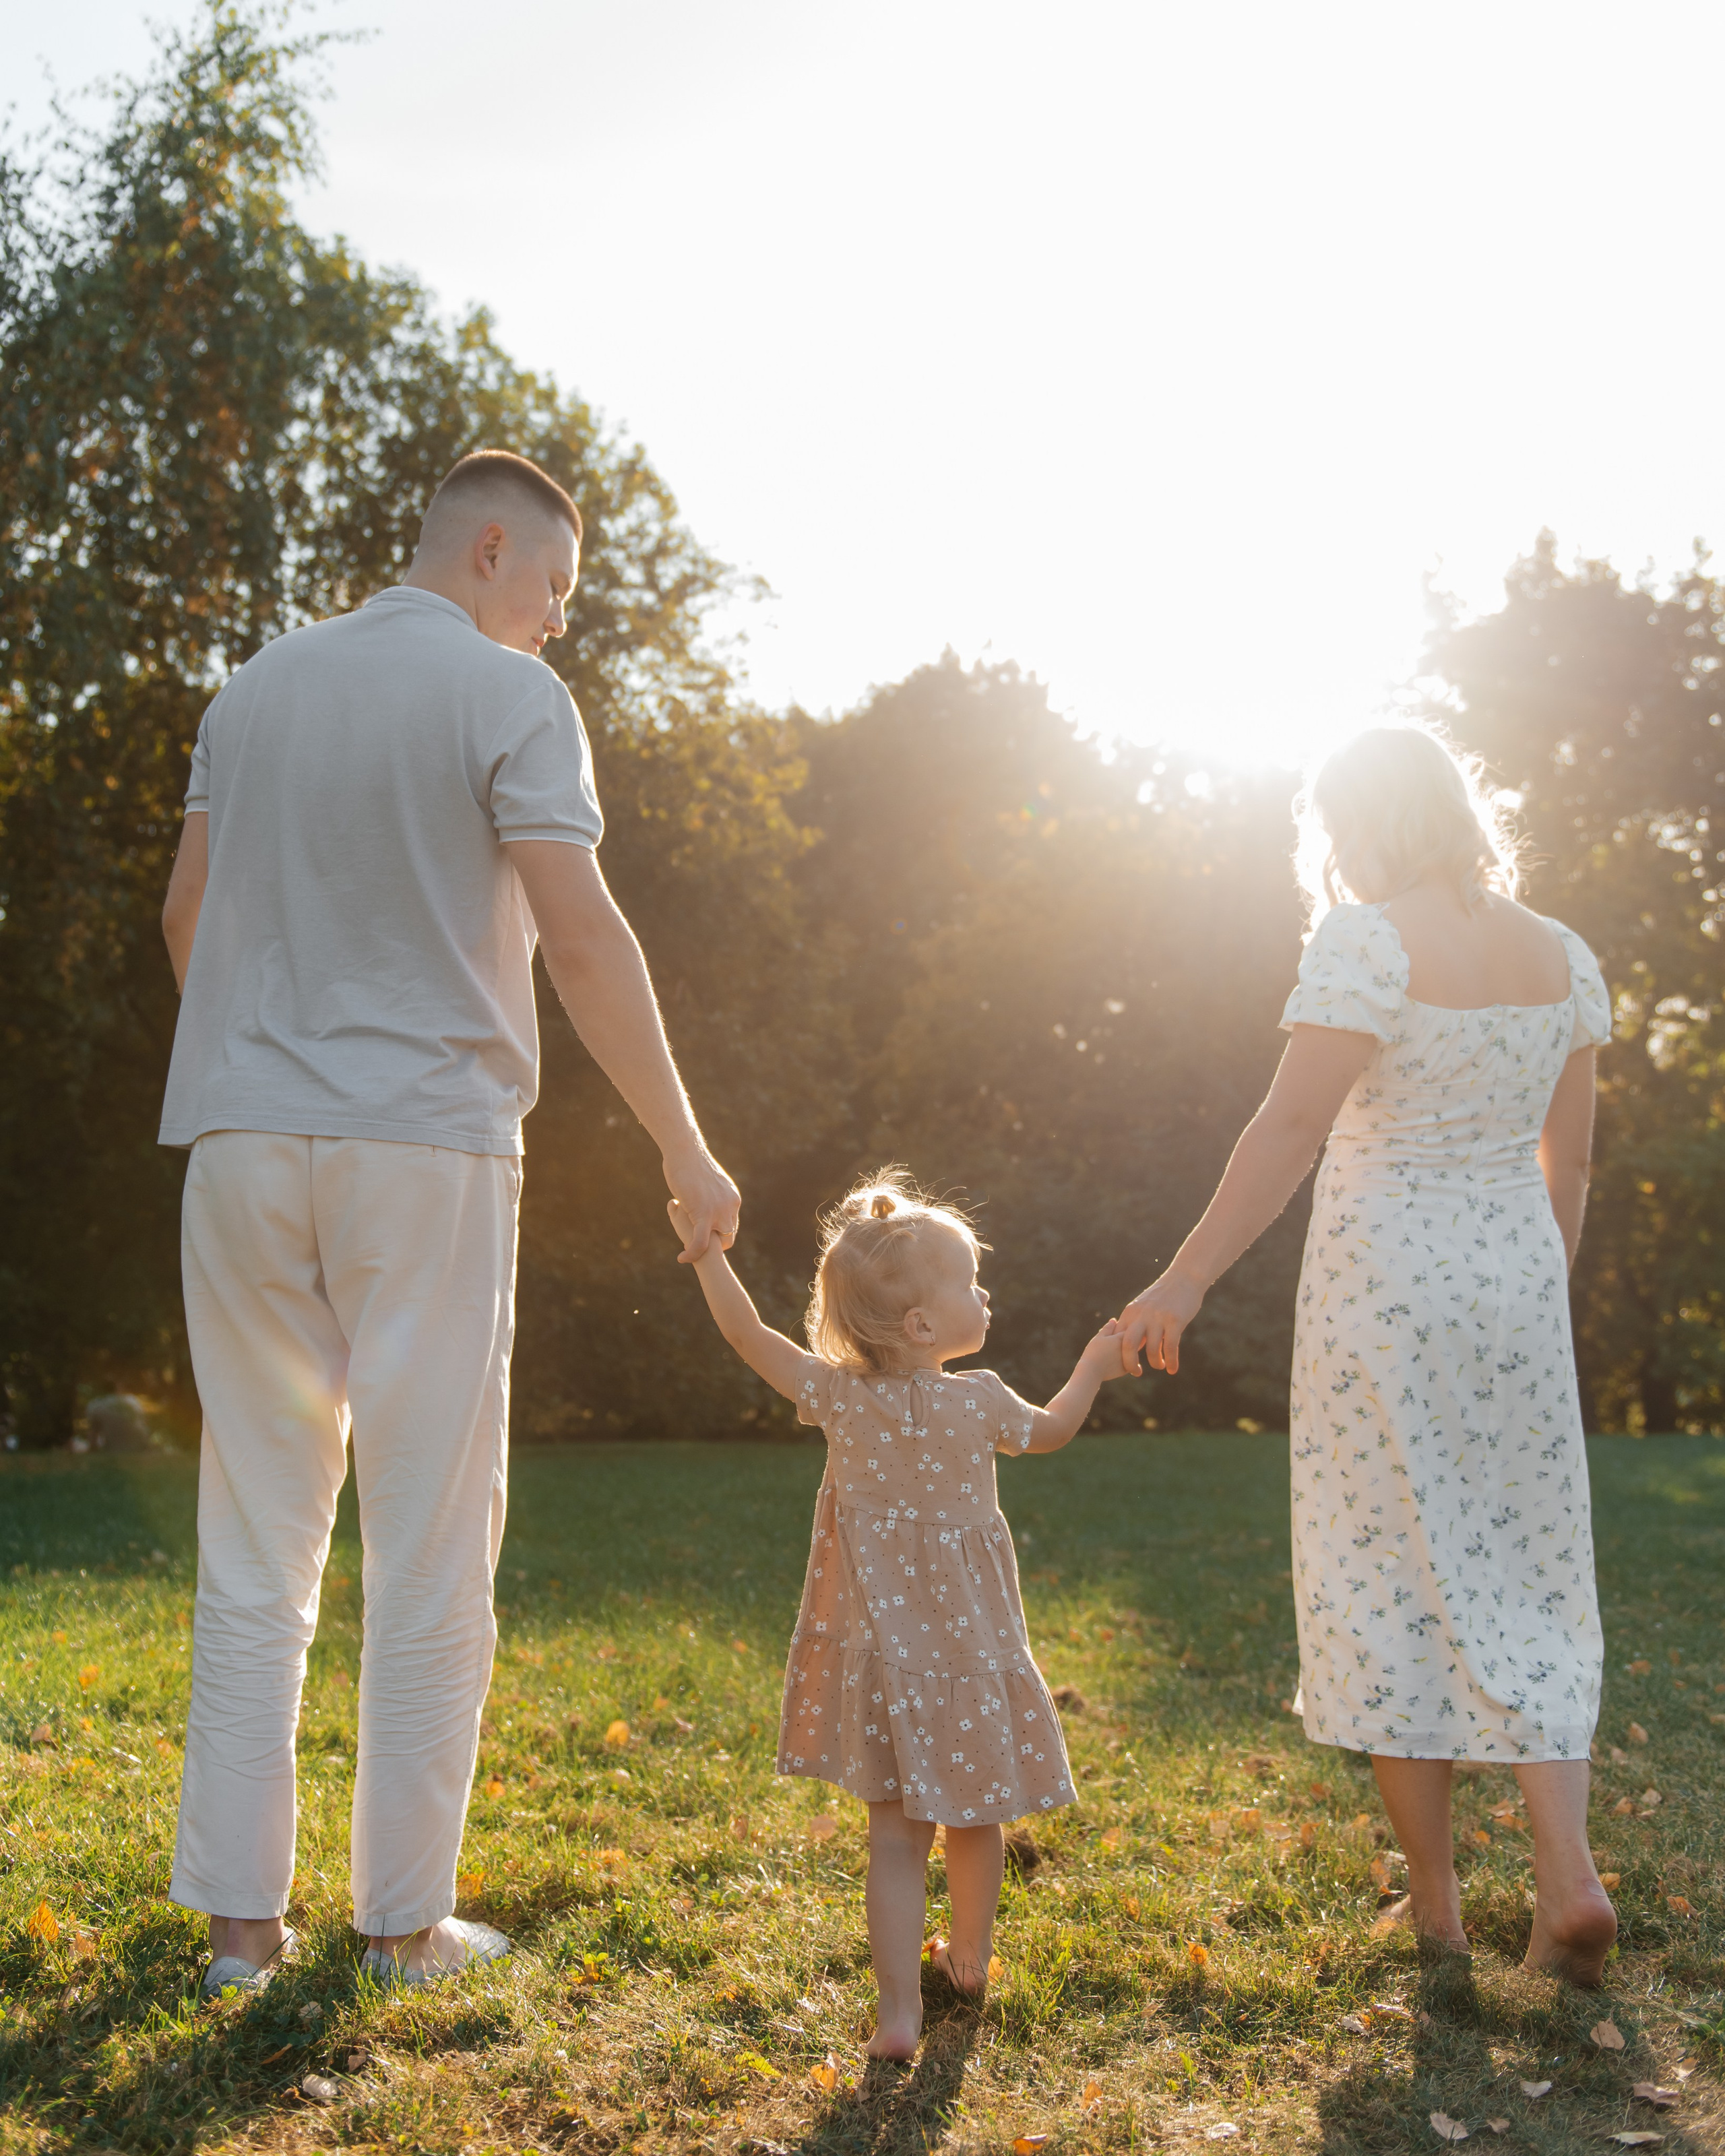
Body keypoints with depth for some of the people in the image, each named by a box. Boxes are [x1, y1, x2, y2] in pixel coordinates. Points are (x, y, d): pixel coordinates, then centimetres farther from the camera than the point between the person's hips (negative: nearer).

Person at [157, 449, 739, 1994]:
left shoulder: (259, 686, 15)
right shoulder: (508, 695, -4)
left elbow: (187, 913, 17)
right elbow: (583, 940, -12)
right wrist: (686, 1153, -7)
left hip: (243, 1148, 5)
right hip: (425, 1144, -5)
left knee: (255, 1546, 10)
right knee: (431, 1549, 4)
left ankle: (240, 1915, 13)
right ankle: (408, 1919, 11)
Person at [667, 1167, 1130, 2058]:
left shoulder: (838, 1395, -9)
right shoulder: (979, 1403, -11)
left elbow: (748, 1334, 0)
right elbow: (1049, 1432, 10)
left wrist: (705, 1252, 10)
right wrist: (1094, 1369, 25)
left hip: (884, 1653, 1)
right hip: (971, 1643, 0)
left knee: (897, 1836, 4)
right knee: (977, 1818, 20)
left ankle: (900, 2011, -1)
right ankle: (969, 1959, 38)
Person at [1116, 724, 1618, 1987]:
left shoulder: (1368, 940, -12)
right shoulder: (1563, 956, 7)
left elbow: (1293, 1127, -20)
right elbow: (1568, 1161, 12)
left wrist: (1188, 1280, -19)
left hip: (1384, 1278, -5)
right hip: (1515, 1272, 5)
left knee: (1396, 1575, 5)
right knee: (1525, 1576, 13)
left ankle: (1435, 1901, 14)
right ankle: (1568, 1871, 1)